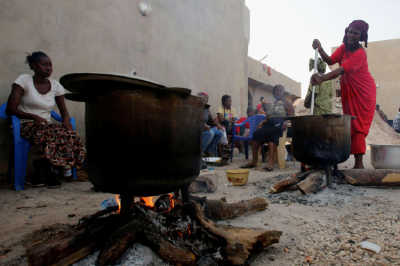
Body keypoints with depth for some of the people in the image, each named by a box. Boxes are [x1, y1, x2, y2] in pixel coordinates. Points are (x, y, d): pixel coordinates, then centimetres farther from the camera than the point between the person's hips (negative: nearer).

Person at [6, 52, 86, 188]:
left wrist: (66, 120, -10)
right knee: (46, 135, -39)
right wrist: (34, 116, -24)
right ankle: (48, 171, -16)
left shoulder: (56, 85, 11)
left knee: (71, 136, -29)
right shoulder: (24, 80, 0)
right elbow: (10, 109, -8)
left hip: (48, 125, 4)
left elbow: (64, 110, 14)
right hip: (27, 125, -4)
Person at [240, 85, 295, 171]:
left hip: (280, 125, -4)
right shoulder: (270, 106, 30)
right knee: (257, 133, -27)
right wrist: (262, 122, 4)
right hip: (269, 124, 4)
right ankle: (254, 160, -32)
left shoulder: (287, 103, 15)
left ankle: (271, 161, -49)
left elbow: (292, 117, 3)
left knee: (271, 132, -38)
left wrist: (286, 121, -19)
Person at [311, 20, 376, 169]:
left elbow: (340, 70, -35)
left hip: (363, 92, -7)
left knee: (358, 125, -11)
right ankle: (358, 163, 11)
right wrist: (319, 49, -22)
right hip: (348, 92, 7)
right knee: (351, 125, 5)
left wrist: (321, 79, -49)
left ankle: (359, 163, -11)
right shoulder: (344, 48, 3)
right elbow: (330, 61, -8)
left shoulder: (360, 53, -21)